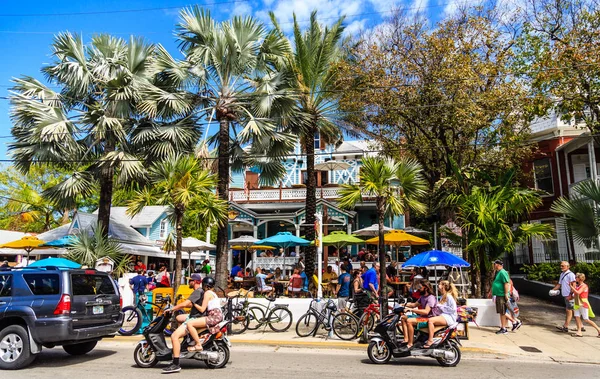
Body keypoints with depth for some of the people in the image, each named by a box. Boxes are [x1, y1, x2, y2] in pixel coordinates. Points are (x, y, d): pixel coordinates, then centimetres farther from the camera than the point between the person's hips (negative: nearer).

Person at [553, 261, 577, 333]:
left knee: (569, 311, -4)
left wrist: (570, 295, -24)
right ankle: (565, 326, 17)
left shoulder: (570, 274, -13)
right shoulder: (562, 274, 15)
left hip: (569, 296, -9)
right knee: (567, 311, 12)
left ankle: (565, 327, -3)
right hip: (565, 295, 9)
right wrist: (553, 290, 8)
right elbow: (559, 284, 21)